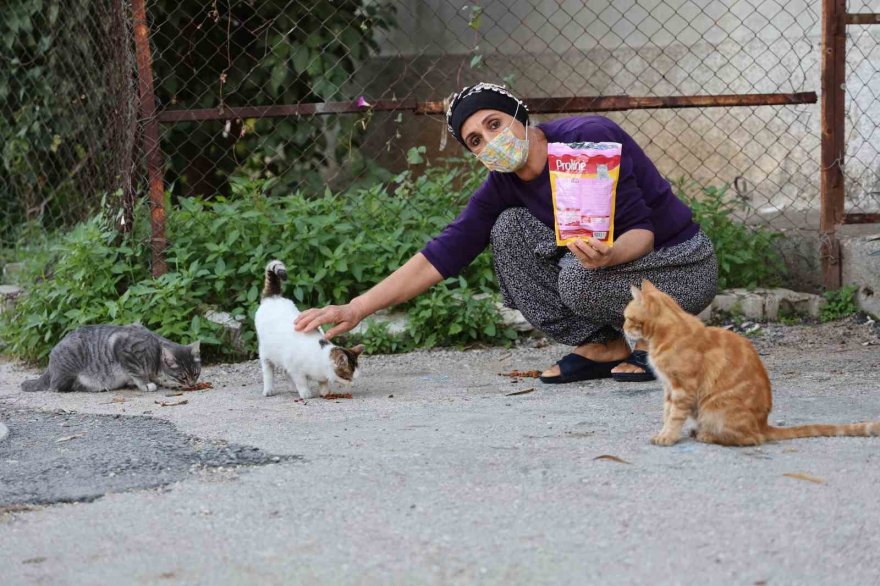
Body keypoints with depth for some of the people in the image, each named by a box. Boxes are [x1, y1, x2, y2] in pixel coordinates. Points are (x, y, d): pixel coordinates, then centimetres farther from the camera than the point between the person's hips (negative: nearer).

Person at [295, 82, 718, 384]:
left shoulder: (592, 138, -22)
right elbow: (442, 255, -7)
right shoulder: (502, 188, -3)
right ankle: (601, 347, -5)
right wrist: (355, 310, -14)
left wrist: (609, 255, -47)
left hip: (683, 267, -7)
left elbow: (642, 228, -23)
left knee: (579, 277, -34)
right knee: (509, 228, -8)